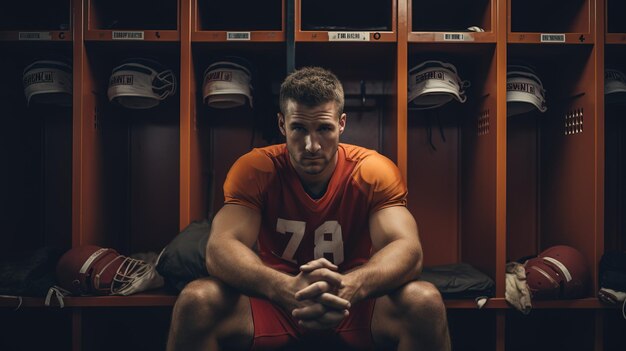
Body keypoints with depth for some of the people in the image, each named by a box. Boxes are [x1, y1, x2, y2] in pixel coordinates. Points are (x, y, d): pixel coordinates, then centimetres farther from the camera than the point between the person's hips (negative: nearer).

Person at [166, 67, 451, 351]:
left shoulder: (375, 172, -11)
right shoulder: (254, 169, -11)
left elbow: (407, 250, -23)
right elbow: (221, 248, -23)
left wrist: (350, 286, -44)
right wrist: (287, 288, -43)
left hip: (355, 305, 1)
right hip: (274, 305, 0)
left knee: (425, 303, -27)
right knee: (195, 302, -25)